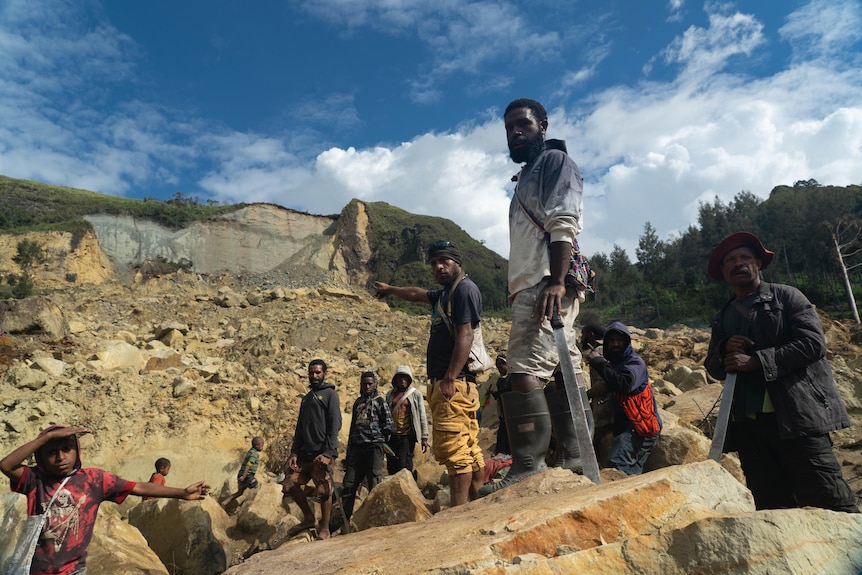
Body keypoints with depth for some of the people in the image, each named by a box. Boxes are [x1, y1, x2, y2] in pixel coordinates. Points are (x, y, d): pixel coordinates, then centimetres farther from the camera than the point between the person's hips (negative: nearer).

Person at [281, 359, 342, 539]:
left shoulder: (330, 394, -3)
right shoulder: (307, 397, 18)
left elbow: (335, 425, -11)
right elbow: (300, 427, 17)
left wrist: (328, 452, -19)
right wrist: (294, 453, 7)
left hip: (321, 453, -7)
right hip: (304, 452, 7)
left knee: (323, 491, -4)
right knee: (290, 485, 5)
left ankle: (324, 528, 13)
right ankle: (309, 518, 23)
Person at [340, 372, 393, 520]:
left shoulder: (380, 401, 2)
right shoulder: (358, 402, 19)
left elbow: (388, 425, -3)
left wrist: (374, 434, 1)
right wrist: (348, 453, 19)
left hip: (374, 447, -5)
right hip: (356, 447, 5)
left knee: (374, 484, -2)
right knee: (348, 484, 5)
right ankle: (343, 518, 15)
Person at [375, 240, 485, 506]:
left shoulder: (465, 288, -6)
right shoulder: (445, 293, 23)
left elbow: (465, 335, -17)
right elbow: (417, 294, 42)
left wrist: (450, 379, -23)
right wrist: (390, 289, 58)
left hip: (455, 382, -10)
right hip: (443, 382, 10)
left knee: (454, 450, -13)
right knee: (469, 450, 9)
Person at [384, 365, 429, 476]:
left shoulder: (416, 394, 3)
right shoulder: (390, 394, 12)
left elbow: (422, 417, 2)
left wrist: (424, 438, -2)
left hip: (407, 435, -4)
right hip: (392, 435, 4)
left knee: (404, 467, -11)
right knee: (391, 467, 5)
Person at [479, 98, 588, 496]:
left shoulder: (555, 161, 3)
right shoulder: (527, 176, 30)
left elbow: (564, 224, -14)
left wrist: (556, 281, -25)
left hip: (547, 283, -10)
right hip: (531, 285, 10)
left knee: (525, 370, -17)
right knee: (562, 371, 8)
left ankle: (528, 467, -16)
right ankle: (576, 459, 12)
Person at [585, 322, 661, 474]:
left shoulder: (635, 362, -8)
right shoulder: (615, 363, 18)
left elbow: (624, 384, -29)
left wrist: (598, 362, -24)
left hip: (640, 425, -10)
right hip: (624, 425, 10)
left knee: (617, 464, -25)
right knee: (632, 471, 12)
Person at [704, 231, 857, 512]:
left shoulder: (786, 296, 4)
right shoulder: (723, 318, 18)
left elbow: (813, 342, -9)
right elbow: (713, 367, 19)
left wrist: (755, 361, -15)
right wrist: (725, 350, -3)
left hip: (797, 417, -5)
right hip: (747, 425, 5)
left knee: (833, 508, -6)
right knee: (771, 508, 10)